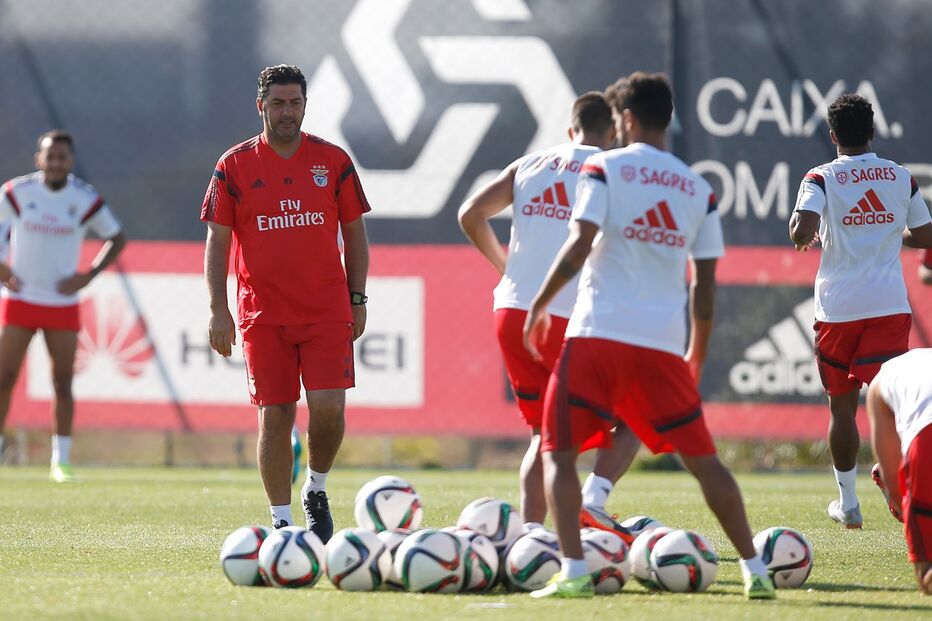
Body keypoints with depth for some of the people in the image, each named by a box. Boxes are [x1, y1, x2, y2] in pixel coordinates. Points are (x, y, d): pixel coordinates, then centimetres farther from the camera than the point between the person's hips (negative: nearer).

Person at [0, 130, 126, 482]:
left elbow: (116, 239, 9)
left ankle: (61, 461, 9)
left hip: (63, 304, 0)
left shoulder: (86, 200, -3)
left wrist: (88, 275, -3)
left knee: (63, 383, 0)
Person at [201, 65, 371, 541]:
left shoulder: (333, 161, 5)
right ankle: (281, 520, 9)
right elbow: (217, 241, 3)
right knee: (275, 417, 0)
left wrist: (357, 300, 6)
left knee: (328, 408, -10)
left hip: (327, 311, 1)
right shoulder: (234, 166, 2)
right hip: (262, 314, 0)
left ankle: (316, 489, 16)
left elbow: (354, 233, 11)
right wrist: (218, 310, -4)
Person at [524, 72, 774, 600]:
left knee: (558, 453, 5)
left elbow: (580, 246, -12)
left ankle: (574, 570, -9)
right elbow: (705, 283, 13)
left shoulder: (604, 169, 0)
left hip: (599, 333, -4)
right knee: (702, 458, 11)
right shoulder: (698, 190, 12)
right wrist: (698, 354, 23)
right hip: (664, 340, 4)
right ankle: (755, 570, 9)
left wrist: (540, 304, -1)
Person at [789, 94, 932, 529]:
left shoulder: (821, 179, -3)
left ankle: (847, 502, 21)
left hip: (838, 308, -1)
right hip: (889, 306, 1)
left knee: (842, 406, 13)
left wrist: (805, 236, 5)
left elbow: (802, 231, -18)